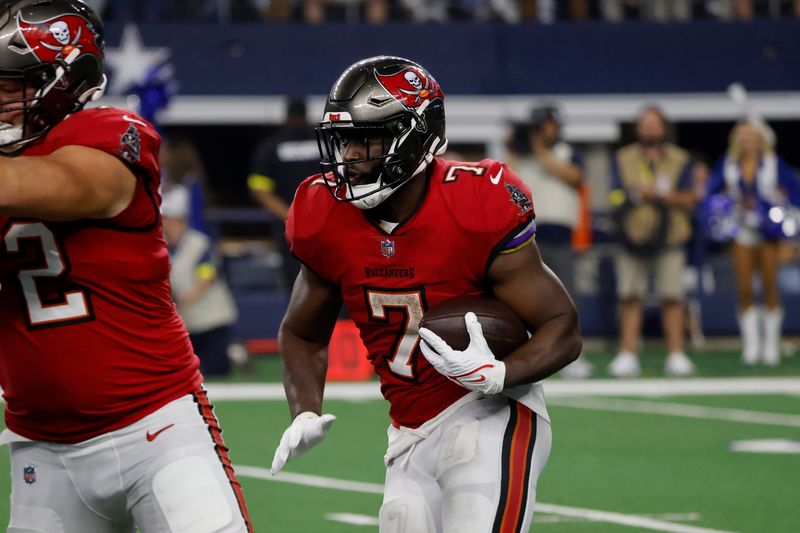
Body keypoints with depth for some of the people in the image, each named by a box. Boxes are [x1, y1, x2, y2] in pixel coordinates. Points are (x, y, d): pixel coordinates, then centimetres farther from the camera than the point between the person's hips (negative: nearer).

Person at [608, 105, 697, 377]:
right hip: (633, 236, 1)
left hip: (669, 241, -1)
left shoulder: (679, 160, 9)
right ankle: (627, 355, 1)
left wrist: (659, 194, -13)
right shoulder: (623, 159, 11)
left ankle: (676, 354, 0)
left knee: (672, 297, -4)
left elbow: (688, 199, 1)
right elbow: (616, 196, 4)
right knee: (629, 297, -2)